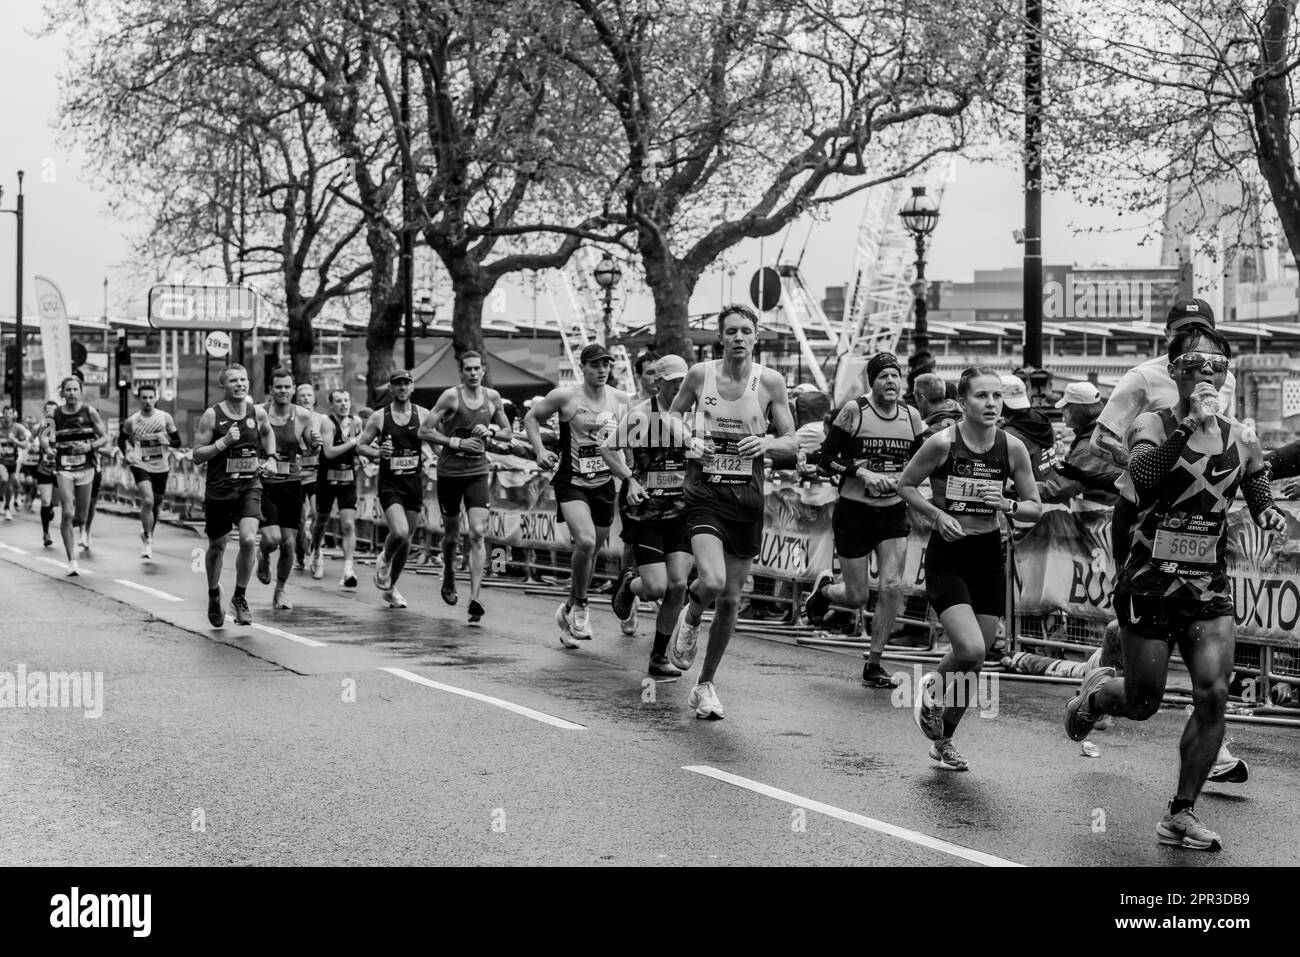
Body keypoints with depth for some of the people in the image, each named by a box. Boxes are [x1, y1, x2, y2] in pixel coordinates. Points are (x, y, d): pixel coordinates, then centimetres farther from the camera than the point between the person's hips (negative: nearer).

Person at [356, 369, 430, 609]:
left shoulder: (423, 415, 2)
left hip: (414, 482, 3)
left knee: (406, 539, 9)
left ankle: (390, 587, 27)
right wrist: (378, 453, -15)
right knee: (399, 532, -23)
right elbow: (360, 445, 4)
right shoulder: (379, 417, -2)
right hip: (389, 483, -3)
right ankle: (384, 560, 11)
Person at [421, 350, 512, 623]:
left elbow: (507, 431, 16)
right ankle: (449, 578, 41)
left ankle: (475, 597, -15)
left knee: (478, 533, -13)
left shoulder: (493, 397, 3)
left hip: (478, 472, 2)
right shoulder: (451, 396, -8)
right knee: (451, 534, 11)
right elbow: (425, 432, -9)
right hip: (449, 472, -2)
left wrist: (490, 430, -6)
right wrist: (458, 442, -17)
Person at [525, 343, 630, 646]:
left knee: (591, 551, 12)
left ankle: (569, 610, 34)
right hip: (571, 482, -4)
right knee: (585, 541, -25)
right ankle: (580, 605, -4)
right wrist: (539, 450, -8)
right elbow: (531, 417, 5)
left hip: (604, 484, 5)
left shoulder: (621, 400, 2)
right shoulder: (565, 397, -9)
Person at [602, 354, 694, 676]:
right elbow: (608, 449, -3)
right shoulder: (640, 414, -8)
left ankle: (659, 657, 9)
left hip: (682, 512, 4)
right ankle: (628, 584, 28)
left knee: (677, 585, -7)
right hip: (645, 512, -3)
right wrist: (630, 479, -16)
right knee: (656, 588, -11)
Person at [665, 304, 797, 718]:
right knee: (712, 581, -25)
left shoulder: (770, 381, -1)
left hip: (747, 498, 2)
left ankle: (705, 684, 25)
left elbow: (792, 442, 4)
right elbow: (674, 412, 17)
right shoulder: (700, 374, -1)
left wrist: (766, 443, -17)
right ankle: (690, 617, 13)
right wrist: (683, 434, -5)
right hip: (704, 493, -2)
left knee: (730, 599, 7)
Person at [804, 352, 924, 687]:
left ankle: (874, 664, 5)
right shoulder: (854, 411, -8)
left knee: (892, 588, -9)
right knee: (857, 597, 0)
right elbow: (827, 459, -7)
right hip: (853, 512, -3)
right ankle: (824, 589, 37)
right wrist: (862, 472, -20)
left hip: (893, 512, 3)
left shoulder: (912, 417, 4)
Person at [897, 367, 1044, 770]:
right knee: (971, 650, -21)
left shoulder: (1012, 448, -4)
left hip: (989, 555, 4)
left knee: (975, 662, 8)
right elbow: (905, 485, 1)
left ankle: (943, 741, 28)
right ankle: (931, 687, 14)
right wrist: (938, 514, -14)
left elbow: (1036, 509, 5)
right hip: (947, 556, -4)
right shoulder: (943, 443, -13)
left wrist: (1008, 505, -16)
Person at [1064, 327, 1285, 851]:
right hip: (1151, 582, -3)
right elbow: (1141, 474, -28)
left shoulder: (1241, 440, 5)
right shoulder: (1154, 425, -7)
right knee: (1143, 703, 5)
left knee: (1213, 696, -11)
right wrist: (1191, 423, -30)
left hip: (1210, 587, 3)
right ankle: (1096, 692, 42)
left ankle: (1181, 814, 3)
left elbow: (1260, 500, 19)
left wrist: (1272, 515, -4)